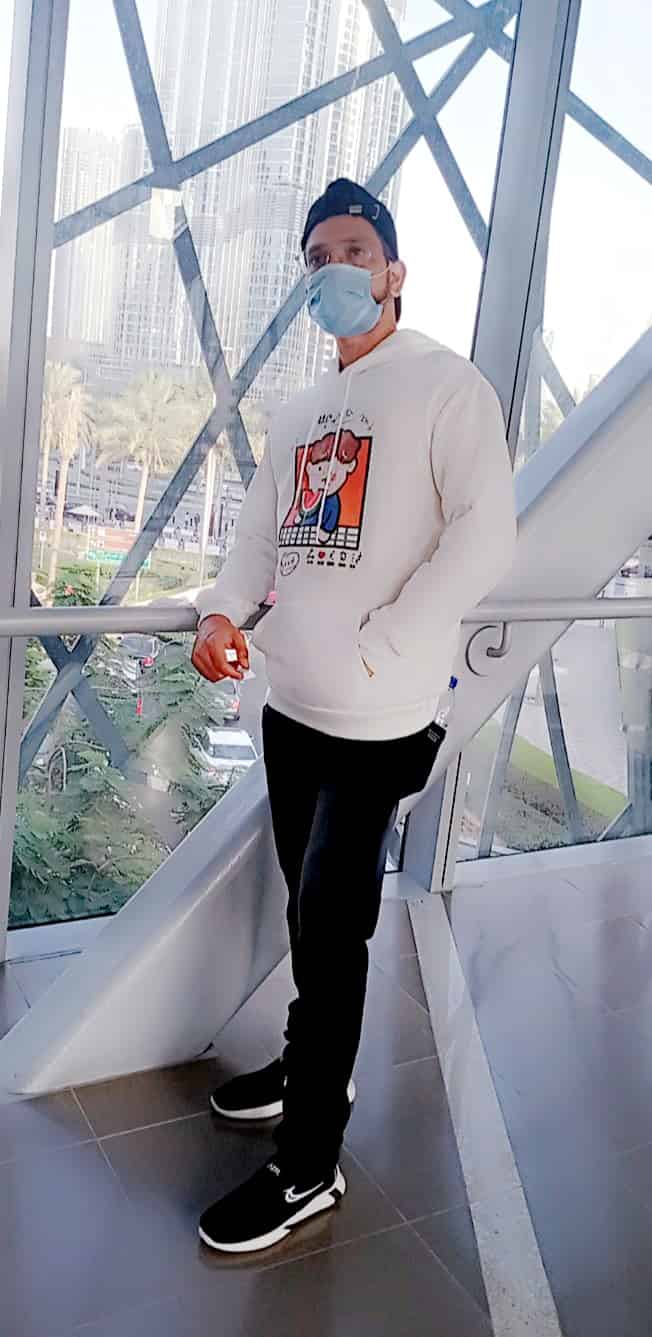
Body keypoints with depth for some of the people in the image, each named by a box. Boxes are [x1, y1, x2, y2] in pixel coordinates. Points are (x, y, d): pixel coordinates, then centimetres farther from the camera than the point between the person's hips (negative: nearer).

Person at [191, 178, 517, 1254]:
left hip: (375, 718, -7)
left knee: (328, 929, -2)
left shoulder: (444, 386, -5)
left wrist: (375, 648, -20)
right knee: (311, 911, 18)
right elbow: (263, 536, 17)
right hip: (290, 703, 7)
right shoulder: (299, 415, 17)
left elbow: (486, 537, -16)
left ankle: (308, 1166, 12)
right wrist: (224, 612, -4)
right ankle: (313, 1068, 39)